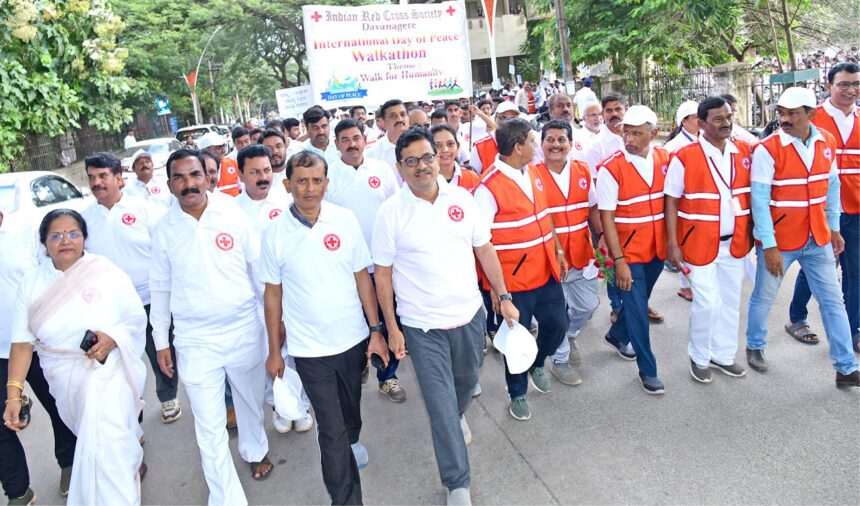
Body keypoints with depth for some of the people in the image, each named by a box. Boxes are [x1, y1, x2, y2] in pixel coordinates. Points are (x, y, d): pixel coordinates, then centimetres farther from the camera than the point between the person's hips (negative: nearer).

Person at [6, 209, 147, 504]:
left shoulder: (107, 272, -10)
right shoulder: (32, 283, -2)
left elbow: (137, 319, -4)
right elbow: (22, 342, -4)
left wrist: (112, 338, -24)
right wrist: (14, 394, -11)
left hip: (108, 371, -4)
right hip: (64, 379, 4)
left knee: (104, 445, -19)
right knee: (94, 441, 22)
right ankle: (132, 461, 52)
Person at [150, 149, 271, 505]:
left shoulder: (232, 215, -4)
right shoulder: (164, 229, -1)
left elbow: (257, 267, 3)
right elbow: (160, 287, 7)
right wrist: (160, 341, 9)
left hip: (245, 329, 1)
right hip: (195, 341, 0)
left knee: (251, 401, 20)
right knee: (209, 428, 1)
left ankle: (255, 450, 49)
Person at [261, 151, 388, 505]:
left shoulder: (345, 220, -7)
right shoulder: (275, 234, -8)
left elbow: (362, 277, 0)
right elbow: (273, 294, -1)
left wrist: (376, 330, 0)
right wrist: (274, 351, 3)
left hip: (352, 339, 2)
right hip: (309, 348, -2)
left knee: (351, 408, 25)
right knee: (332, 428, 2)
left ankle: (351, 440, 58)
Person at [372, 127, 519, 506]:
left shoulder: (461, 199, -1)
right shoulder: (391, 212, -10)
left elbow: (484, 250, 6)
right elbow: (383, 273, -5)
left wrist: (503, 297, 5)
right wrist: (391, 327, -5)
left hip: (469, 315, 4)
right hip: (422, 326, -3)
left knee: (466, 382, 25)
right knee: (441, 407, 2)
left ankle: (458, 416, 59)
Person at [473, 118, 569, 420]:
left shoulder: (533, 173, 5)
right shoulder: (488, 187, -19)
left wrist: (558, 252, 14)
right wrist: (494, 286, -16)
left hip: (545, 273, 7)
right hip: (513, 281, -7)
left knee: (557, 324, 15)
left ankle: (536, 365, 46)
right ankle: (518, 393, 33)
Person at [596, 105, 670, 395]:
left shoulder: (665, 159, -1)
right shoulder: (611, 168, -15)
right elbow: (606, 217, -15)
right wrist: (618, 261, -17)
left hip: (657, 249, 5)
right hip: (628, 252, -5)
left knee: (639, 302, 20)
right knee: (637, 309, 1)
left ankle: (617, 336, 47)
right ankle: (647, 370, 17)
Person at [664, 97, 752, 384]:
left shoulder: (744, 152, 4)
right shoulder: (684, 157, -12)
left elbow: (749, 194, 13)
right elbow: (671, 202, -10)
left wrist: (752, 231, 8)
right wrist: (673, 244, -13)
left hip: (735, 243, 5)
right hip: (700, 244, -5)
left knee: (731, 301, 14)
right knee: (707, 304, -3)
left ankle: (723, 355, 33)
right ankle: (699, 358, 20)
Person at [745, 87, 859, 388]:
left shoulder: (827, 142, 1)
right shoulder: (768, 149, -15)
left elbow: (832, 187, 12)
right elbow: (759, 200, -16)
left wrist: (834, 228, 11)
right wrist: (769, 246, -17)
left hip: (818, 239, 4)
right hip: (778, 241, -4)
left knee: (833, 301, 7)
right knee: (763, 298, 11)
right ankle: (755, 347, 35)